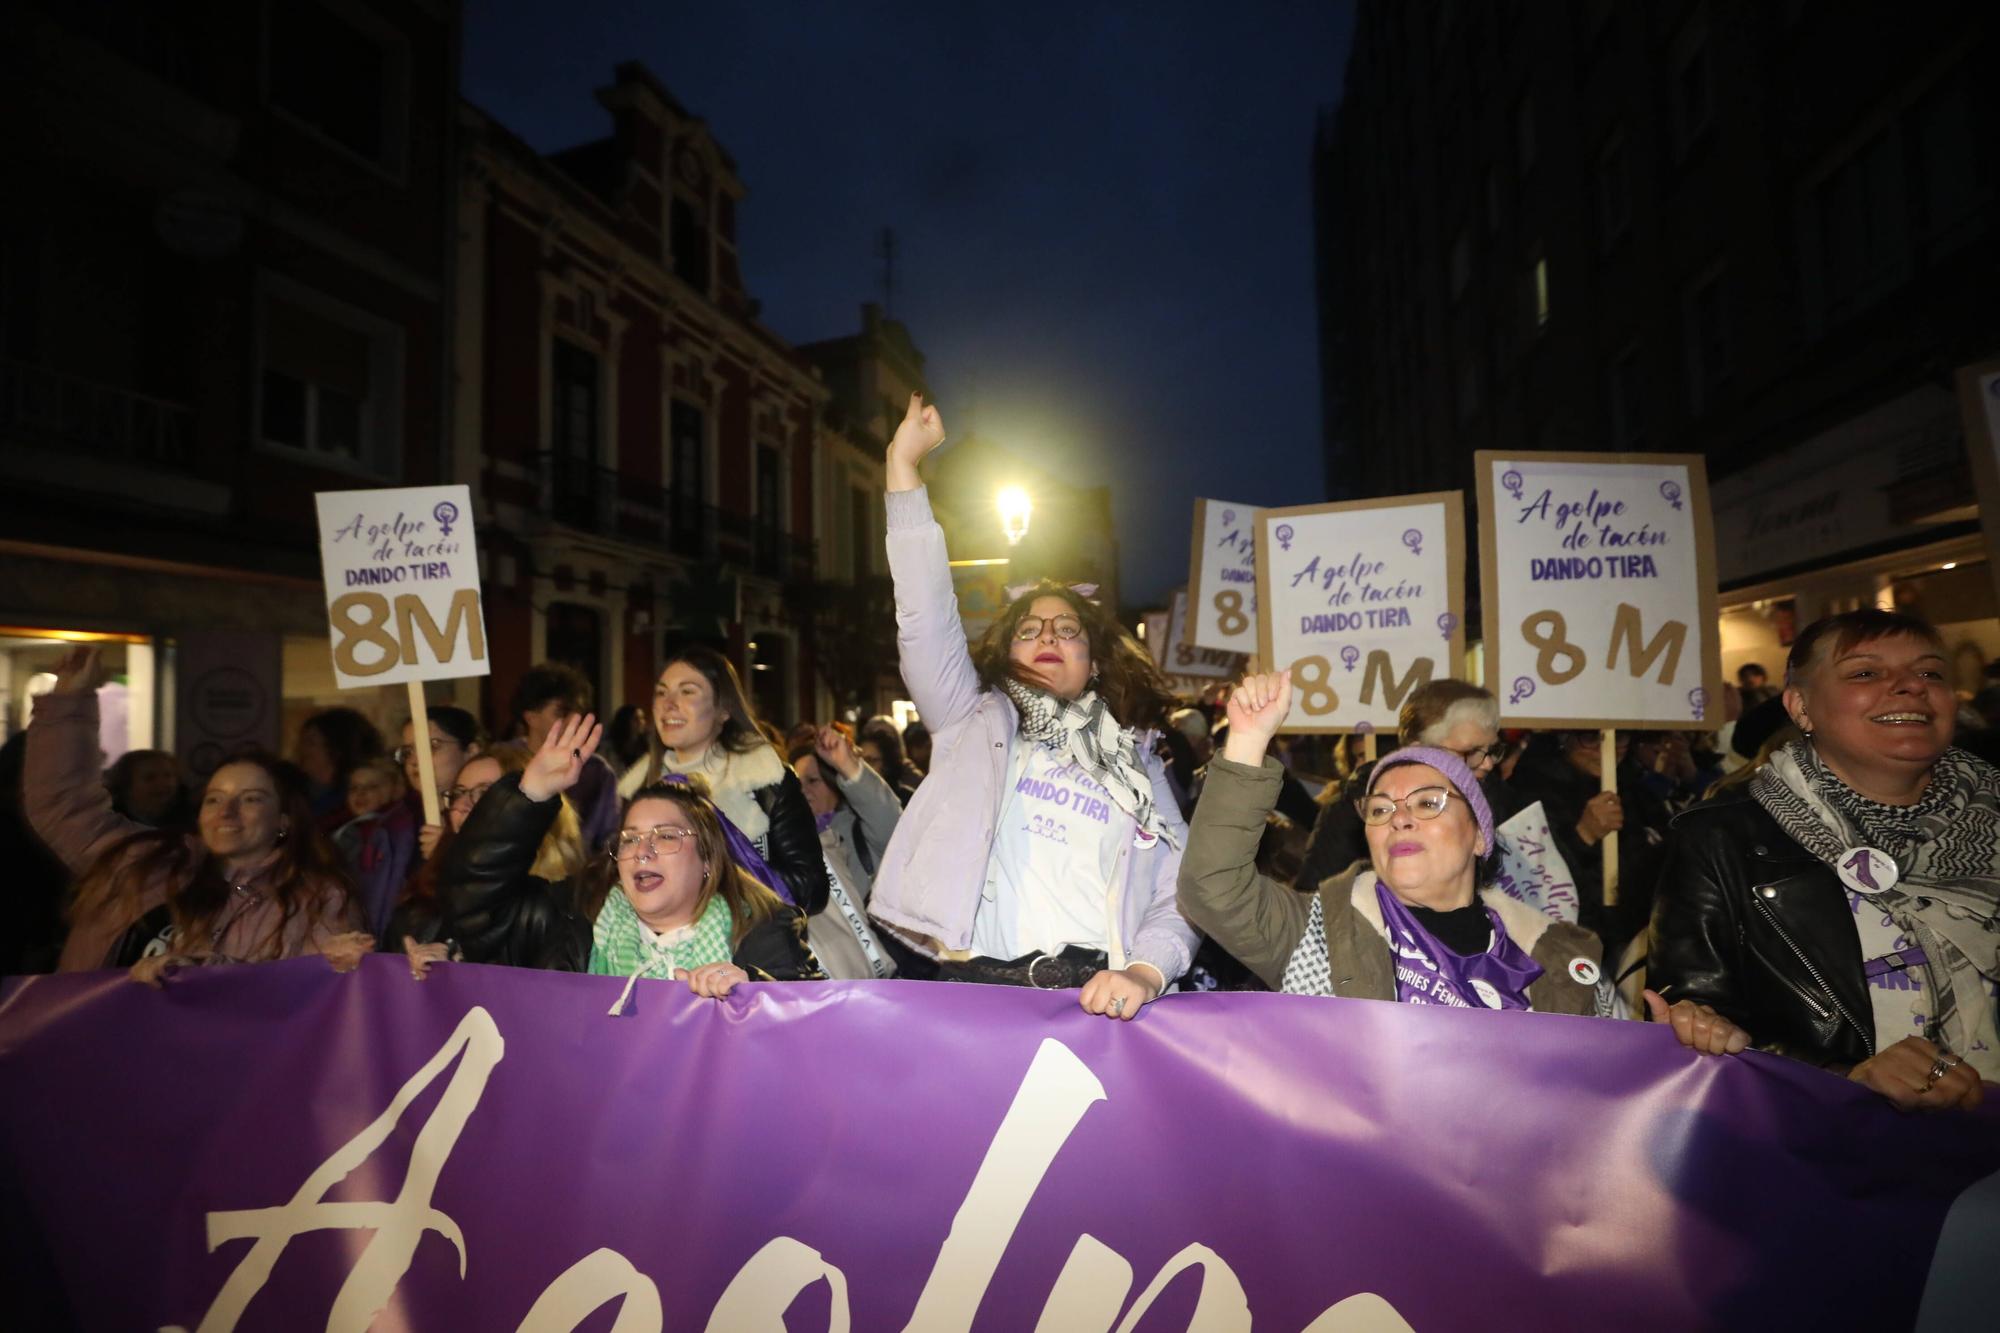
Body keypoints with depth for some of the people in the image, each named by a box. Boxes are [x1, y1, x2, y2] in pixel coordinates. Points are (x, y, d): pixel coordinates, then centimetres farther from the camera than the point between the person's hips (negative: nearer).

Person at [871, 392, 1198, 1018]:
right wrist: (903, 467, -2)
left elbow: (1179, 894, 8)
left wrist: (1145, 972, -12)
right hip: (973, 985, 0)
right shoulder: (974, 721, 14)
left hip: (1095, 996, 0)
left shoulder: (1135, 763, 16)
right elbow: (927, 619, 2)